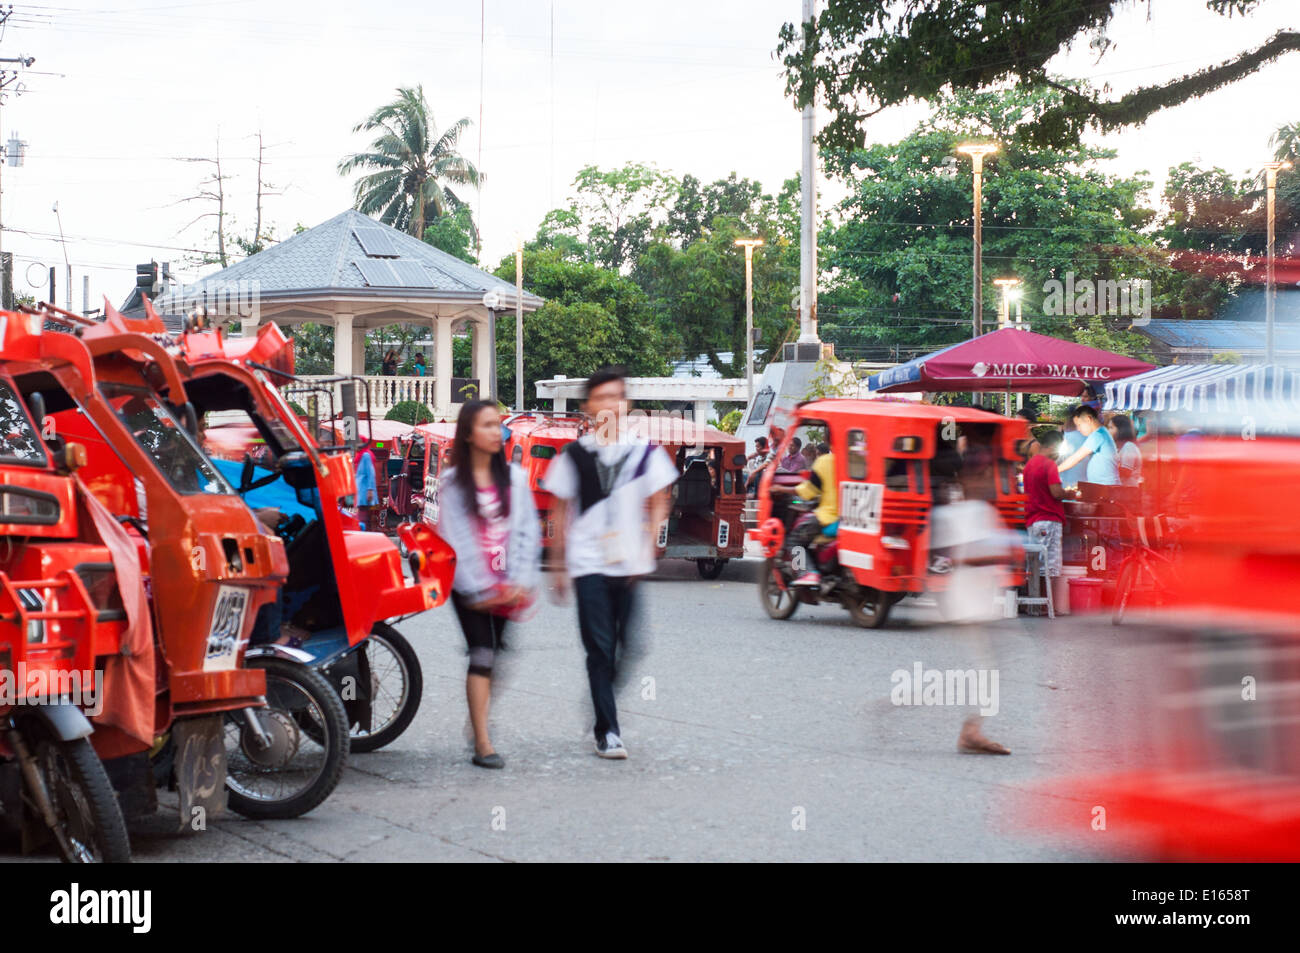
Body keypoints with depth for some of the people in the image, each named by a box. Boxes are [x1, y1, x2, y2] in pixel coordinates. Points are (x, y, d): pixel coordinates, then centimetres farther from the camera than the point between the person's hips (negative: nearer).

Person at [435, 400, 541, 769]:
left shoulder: (514, 476, 7)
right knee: (482, 655, -11)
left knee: (491, 655, 4)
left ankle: (479, 721, 19)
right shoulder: (452, 481, -2)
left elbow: (527, 530, 5)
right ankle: (482, 743, -11)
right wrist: (479, 590, -10)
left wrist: (520, 582, -5)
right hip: (470, 586, -3)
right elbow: (455, 538, -6)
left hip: (506, 584, 3)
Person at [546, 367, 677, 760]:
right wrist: (559, 566, 6)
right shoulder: (574, 455, 4)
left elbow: (659, 505, 9)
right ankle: (607, 731, 0)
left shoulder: (645, 452, 5)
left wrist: (647, 550, -4)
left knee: (630, 647, 2)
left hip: (632, 566, 1)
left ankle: (606, 706, 26)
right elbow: (561, 512, 9)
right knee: (599, 649, -4)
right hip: (589, 565, -1)